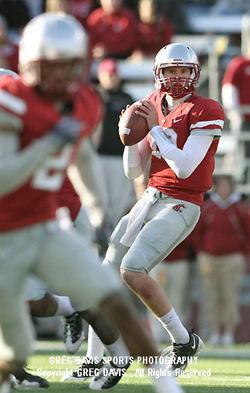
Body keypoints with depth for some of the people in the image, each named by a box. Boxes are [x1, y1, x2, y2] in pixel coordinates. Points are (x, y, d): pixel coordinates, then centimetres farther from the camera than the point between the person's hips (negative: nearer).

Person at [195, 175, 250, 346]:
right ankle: (215, 333, 3)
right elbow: (199, 231, 13)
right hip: (209, 258, 2)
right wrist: (201, 254, 6)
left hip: (232, 258, -2)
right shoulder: (208, 207, 7)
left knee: (230, 297, -5)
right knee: (212, 297, -1)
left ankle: (229, 333, 0)